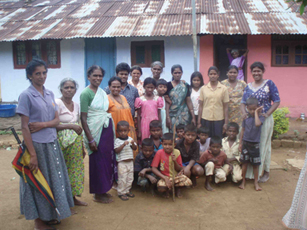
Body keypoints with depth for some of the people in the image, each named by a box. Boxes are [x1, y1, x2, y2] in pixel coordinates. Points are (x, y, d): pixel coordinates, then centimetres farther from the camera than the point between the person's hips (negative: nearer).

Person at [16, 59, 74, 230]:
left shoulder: (50, 94, 8)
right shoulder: (26, 96, -10)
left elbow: (57, 120, 7)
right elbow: (25, 127, -13)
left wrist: (43, 124, -14)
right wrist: (32, 154, -17)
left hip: (52, 144, 6)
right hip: (36, 144, -6)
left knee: (54, 179, 13)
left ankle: (50, 215, 31)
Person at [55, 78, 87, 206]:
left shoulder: (76, 105, 11)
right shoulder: (57, 103, -9)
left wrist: (82, 146, 17)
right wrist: (70, 125, -25)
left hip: (76, 143, 6)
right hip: (63, 143, -6)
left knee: (76, 169, 11)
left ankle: (73, 197, 26)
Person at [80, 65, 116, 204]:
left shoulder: (102, 92, 10)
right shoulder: (86, 93, -11)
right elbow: (83, 118, -13)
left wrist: (112, 132, 9)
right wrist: (90, 139, -16)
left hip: (107, 129, 7)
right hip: (95, 130, -7)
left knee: (108, 159, 12)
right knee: (98, 161, 2)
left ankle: (103, 189, 28)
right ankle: (98, 194, 18)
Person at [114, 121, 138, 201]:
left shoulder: (130, 139, 7)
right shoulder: (117, 141, -6)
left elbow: (135, 148, 6)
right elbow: (117, 150, -17)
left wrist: (133, 144, -14)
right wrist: (123, 145, -26)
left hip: (130, 161, 5)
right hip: (122, 162, -5)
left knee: (130, 178, 12)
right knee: (122, 178, -4)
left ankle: (127, 190, 27)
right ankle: (121, 193, 9)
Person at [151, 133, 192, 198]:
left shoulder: (176, 152, -5)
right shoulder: (159, 153, -11)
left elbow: (179, 170, -3)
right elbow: (154, 168, -15)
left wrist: (175, 161, -23)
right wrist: (165, 178, -25)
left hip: (176, 176, 3)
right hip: (165, 176, -2)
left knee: (188, 182, -25)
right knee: (160, 187, -35)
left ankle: (177, 188, 9)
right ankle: (166, 190, 5)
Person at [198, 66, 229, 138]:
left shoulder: (223, 88, 2)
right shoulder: (203, 88, 4)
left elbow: (225, 107, 3)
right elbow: (201, 106, 5)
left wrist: (226, 123, -1)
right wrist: (199, 122, 3)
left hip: (219, 120, -1)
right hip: (206, 119, 1)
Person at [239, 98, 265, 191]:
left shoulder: (260, 117, -8)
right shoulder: (246, 118, 0)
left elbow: (257, 124, -32)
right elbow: (243, 130, 7)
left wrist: (256, 113, -21)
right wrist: (240, 143, 7)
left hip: (255, 144, -2)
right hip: (245, 143, 2)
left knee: (255, 164, 8)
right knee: (244, 163, 10)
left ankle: (256, 182, 24)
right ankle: (243, 181, 23)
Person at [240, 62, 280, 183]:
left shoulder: (269, 84, -3)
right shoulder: (248, 86, 10)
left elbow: (276, 101, -6)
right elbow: (243, 102, 7)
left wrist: (267, 114, -18)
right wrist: (244, 112, -13)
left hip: (265, 119, -4)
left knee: (264, 144, 5)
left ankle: (265, 172, 20)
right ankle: (250, 171, 22)